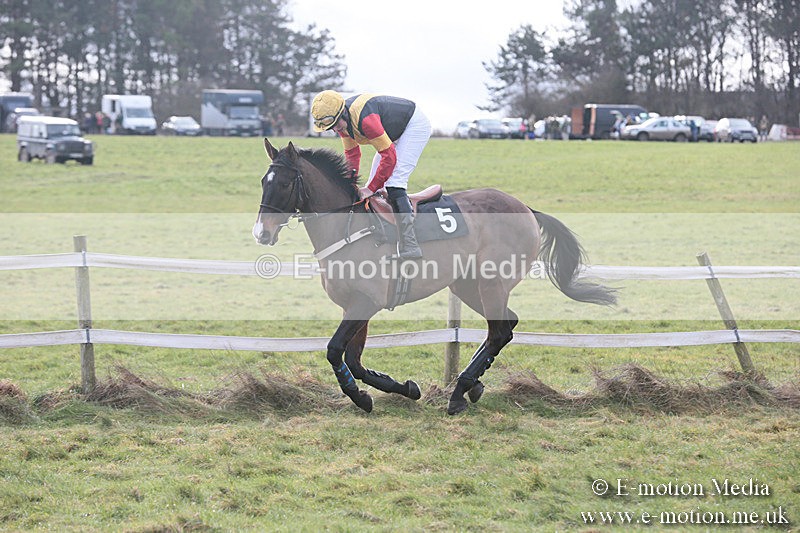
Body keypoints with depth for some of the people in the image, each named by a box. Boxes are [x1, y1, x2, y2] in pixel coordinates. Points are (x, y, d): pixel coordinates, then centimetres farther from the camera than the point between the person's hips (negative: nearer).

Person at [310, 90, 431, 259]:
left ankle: (409, 244, -26)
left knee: (394, 181, -22)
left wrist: (371, 189, -28)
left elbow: (389, 157, -34)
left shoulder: (365, 120, -38)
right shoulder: (342, 121, -10)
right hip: (395, 133, 10)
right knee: (376, 181, 5)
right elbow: (352, 153, 5)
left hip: (415, 125, -10)